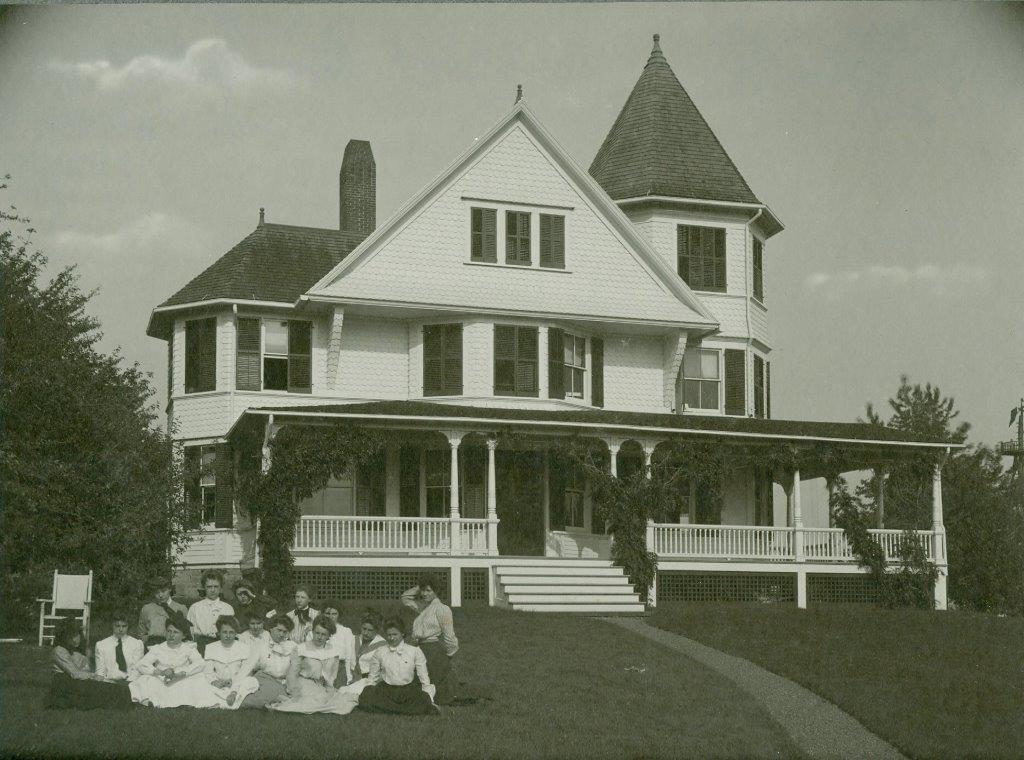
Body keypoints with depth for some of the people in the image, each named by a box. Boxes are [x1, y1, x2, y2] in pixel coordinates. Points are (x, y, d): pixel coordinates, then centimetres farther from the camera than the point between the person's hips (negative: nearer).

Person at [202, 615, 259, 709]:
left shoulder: (244, 648, 1)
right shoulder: (210, 648, 6)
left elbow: (244, 673, -7)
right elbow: (209, 672, 2)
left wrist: (234, 691, -22)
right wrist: (214, 681, -22)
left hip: (238, 684, -1)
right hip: (219, 687, 1)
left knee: (253, 682, -31)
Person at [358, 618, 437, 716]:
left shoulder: (414, 651, 8)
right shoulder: (379, 653, 11)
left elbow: (424, 678, 6)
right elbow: (372, 679, 15)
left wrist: (429, 699, -3)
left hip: (409, 691, -1)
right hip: (386, 691, 1)